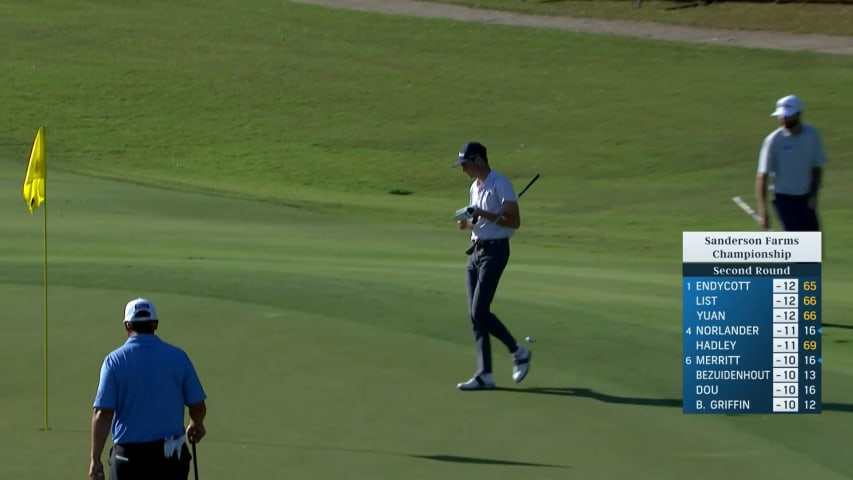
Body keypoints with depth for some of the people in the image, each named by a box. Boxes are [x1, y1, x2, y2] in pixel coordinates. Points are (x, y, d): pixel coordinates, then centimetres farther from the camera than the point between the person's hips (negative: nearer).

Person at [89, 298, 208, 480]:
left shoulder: (115, 360, -5)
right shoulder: (178, 357, -1)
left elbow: (102, 413, -11)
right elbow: (198, 406, 2)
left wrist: (95, 459, -6)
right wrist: (197, 425, 25)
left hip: (128, 456, -1)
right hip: (171, 455, 1)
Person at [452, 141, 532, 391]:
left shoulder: (500, 184, -11)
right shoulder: (475, 187, 16)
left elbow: (514, 221, -17)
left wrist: (484, 214, -23)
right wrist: (467, 223, 5)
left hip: (494, 251, -9)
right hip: (476, 250, 9)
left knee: (480, 311, -15)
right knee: (475, 314, 3)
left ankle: (518, 352, 3)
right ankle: (485, 374, 5)